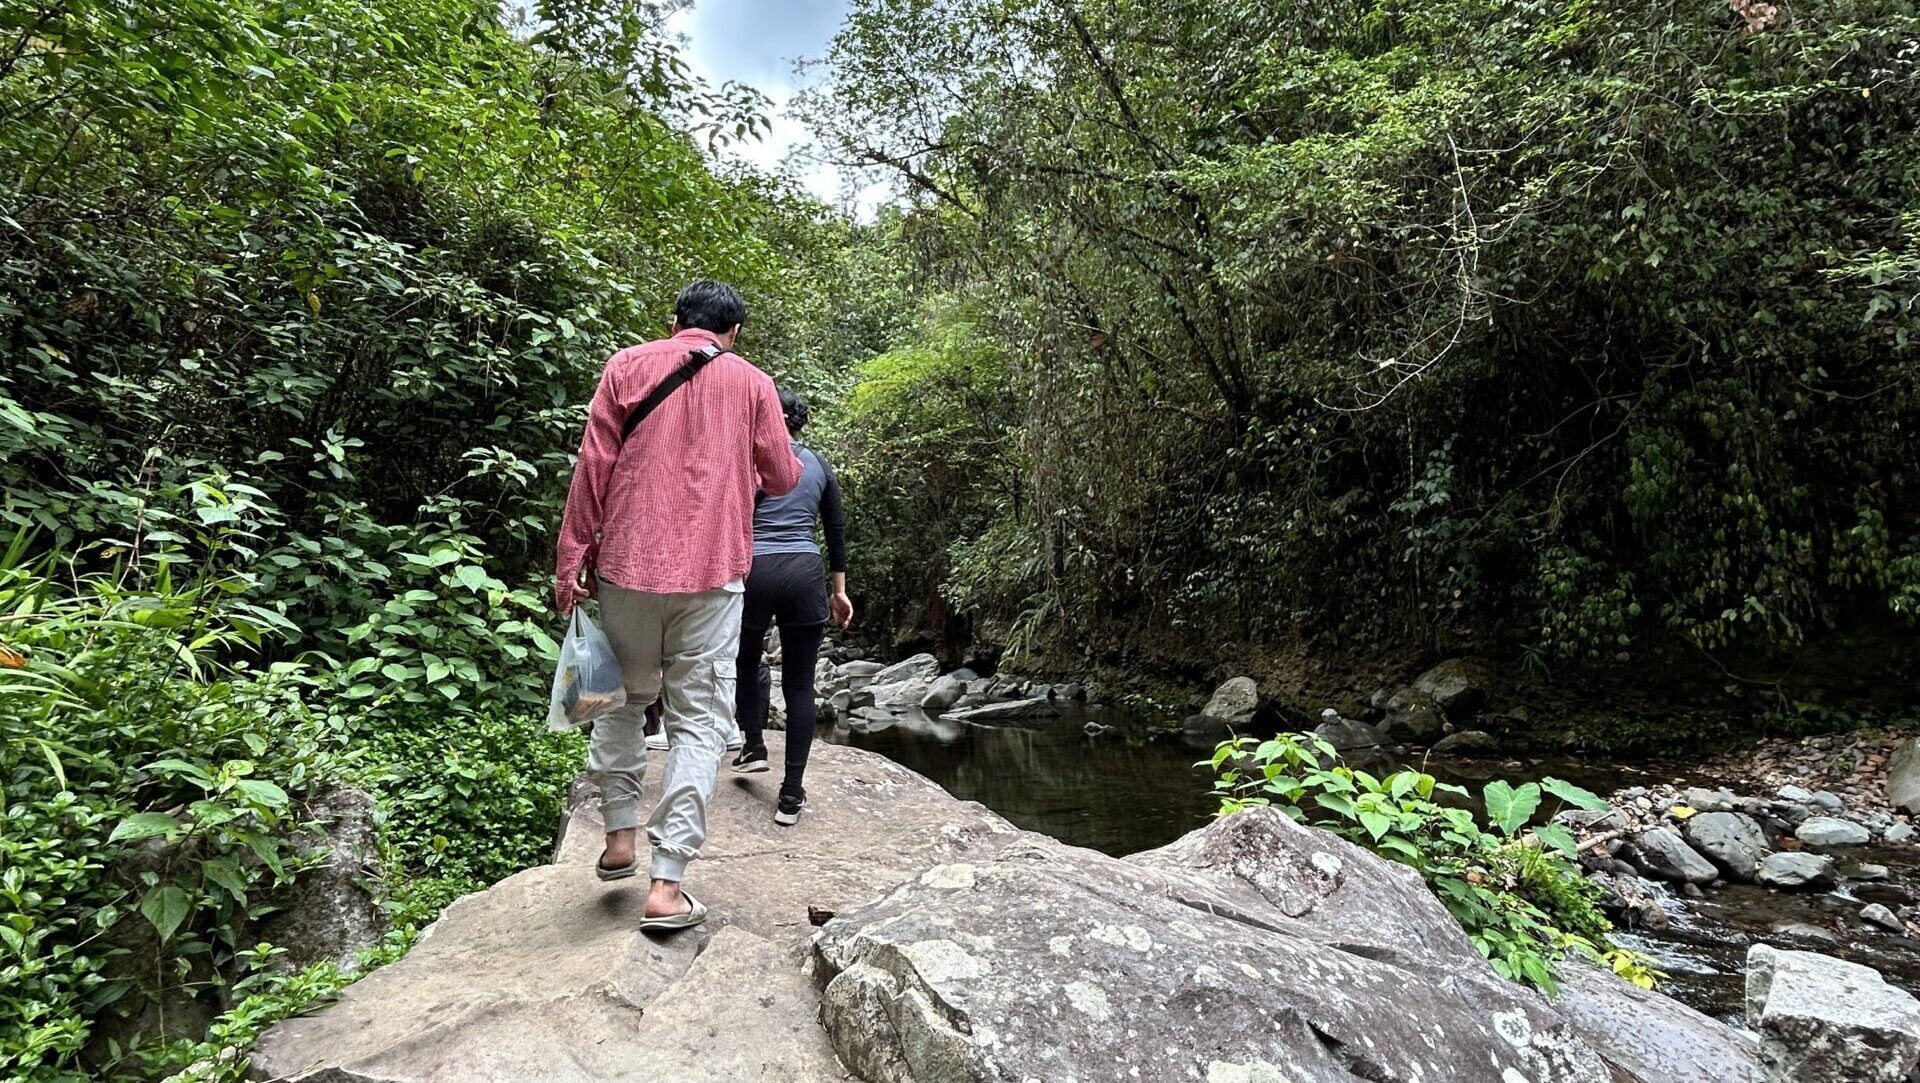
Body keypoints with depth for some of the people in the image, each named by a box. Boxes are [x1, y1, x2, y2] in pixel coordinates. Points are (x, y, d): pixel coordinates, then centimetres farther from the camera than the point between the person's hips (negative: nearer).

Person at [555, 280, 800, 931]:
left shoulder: (627, 366, 7)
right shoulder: (752, 383, 6)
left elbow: (593, 467, 1)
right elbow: (781, 480, 10)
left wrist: (573, 560, 4)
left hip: (627, 565, 2)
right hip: (712, 572, -1)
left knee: (624, 698, 21)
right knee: (699, 721, 2)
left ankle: (620, 837, 24)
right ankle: (667, 884, 0)